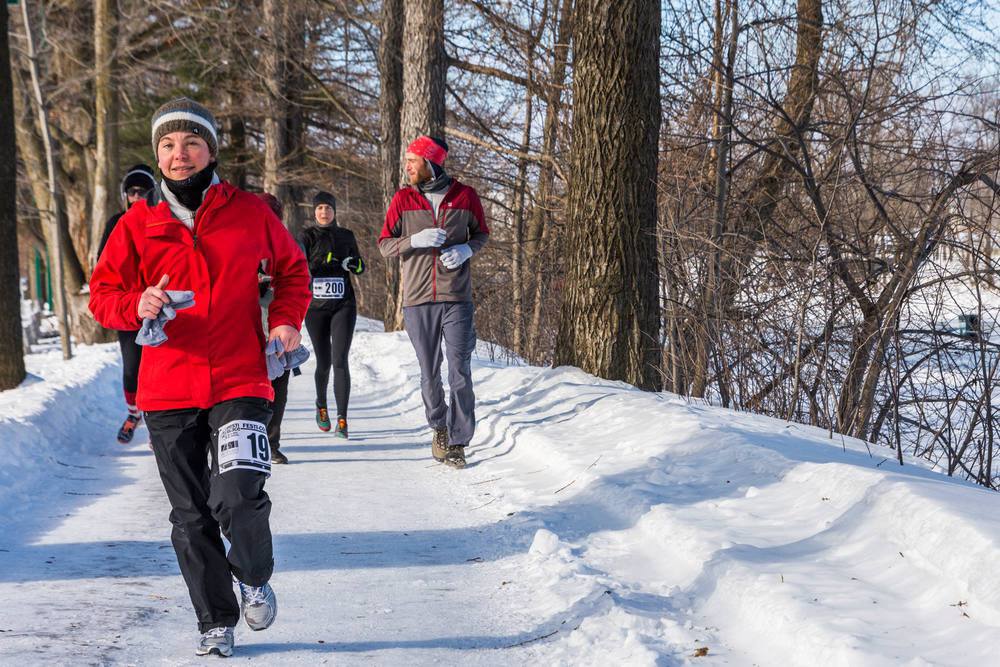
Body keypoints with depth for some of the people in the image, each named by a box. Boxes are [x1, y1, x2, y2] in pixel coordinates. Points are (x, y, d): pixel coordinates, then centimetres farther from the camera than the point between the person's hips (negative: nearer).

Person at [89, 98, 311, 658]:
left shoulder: (250, 213, 3)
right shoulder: (138, 223, 3)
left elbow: (292, 268, 17)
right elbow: (103, 294, 7)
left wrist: (286, 320, 0)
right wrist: (137, 306, -14)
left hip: (240, 384, -2)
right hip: (167, 391, 2)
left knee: (239, 498, -17)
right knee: (192, 518, 8)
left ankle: (254, 576, 15)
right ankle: (216, 623, 24)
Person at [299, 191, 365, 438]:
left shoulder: (346, 236, 11)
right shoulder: (307, 236, 4)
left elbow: (360, 267, 19)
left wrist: (354, 264, -4)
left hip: (343, 306, 1)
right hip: (316, 306, 0)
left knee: (340, 361, -11)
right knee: (323, 362, 7)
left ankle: (342, 419, -12)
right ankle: (321, 406, 34)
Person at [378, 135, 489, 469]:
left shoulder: (465, 196, 3)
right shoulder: (403, 198, 5)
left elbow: (481, 233, 15)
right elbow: (384, 244, 4)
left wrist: (466, 249, -6)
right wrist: (416, 240, -14)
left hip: (457, 298, -1)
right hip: (418, 298, 1)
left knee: (460, 372, -4)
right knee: (429, 371, 7)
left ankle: (457, 441, 3)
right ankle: (439, 426, 28)